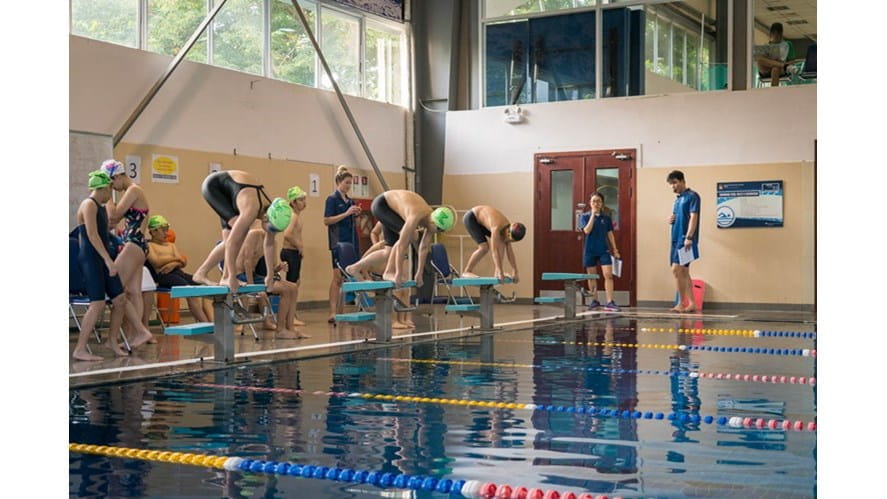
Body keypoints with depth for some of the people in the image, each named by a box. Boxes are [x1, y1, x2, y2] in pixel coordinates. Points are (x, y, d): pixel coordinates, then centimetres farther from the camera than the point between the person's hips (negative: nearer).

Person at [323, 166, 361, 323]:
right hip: (338, 242, -7)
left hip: (351, 242, 7)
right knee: (338, 277, -11)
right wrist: (346, 213, -16)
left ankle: (340, 311, 9)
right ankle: (332, 313, -11)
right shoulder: (332, 199, -4)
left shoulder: (350, 201, 15)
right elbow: (326, 220, -11)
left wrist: (356, 214, 1)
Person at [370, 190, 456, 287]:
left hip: (391, 206, 8)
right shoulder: (416, 218, -37)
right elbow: (401, 246, -36)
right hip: (380, 204, -8)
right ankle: (390, 272, -17)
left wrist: (419, 274, -6)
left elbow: (424, 247, -7)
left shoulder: (432, 218, -14)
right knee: (405, 236, -20)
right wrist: (399, 273, -33)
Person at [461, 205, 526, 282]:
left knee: (501, 243, -4)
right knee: (484, 247, -20)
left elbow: (510, 252, -6)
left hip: (481, 219, 8)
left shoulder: (508, 228, -12)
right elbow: (495, 251, -40)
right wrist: (500, 273, -43)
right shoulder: (496, 228, -36)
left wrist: (515, 272, -7)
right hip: (470, 218, -8)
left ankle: (496, 273, -1)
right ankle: (466, 271, -7)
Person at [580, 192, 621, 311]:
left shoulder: (606, 218, 5)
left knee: (608, 275, -11)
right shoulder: (585, 217, 0)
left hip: (604, 250, 0)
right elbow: (587, 230, -16)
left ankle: (610, 302, -13)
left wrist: (615, 250, 5)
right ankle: (594, 301, 19)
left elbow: (610, 234, 8)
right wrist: (593, 214, -17)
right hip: (590, 251, 0)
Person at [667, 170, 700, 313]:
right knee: (684, 272, 9)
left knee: (676, 269, -15)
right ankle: (692, 304, 13)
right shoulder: (677, 199, 19)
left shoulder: (692, 196, -7)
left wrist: (689, 237, -22)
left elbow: (693, 217, -15)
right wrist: (671, 220, 4)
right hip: (676, 239, 9)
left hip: (685, 240, -9)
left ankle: (681, 304, -11)